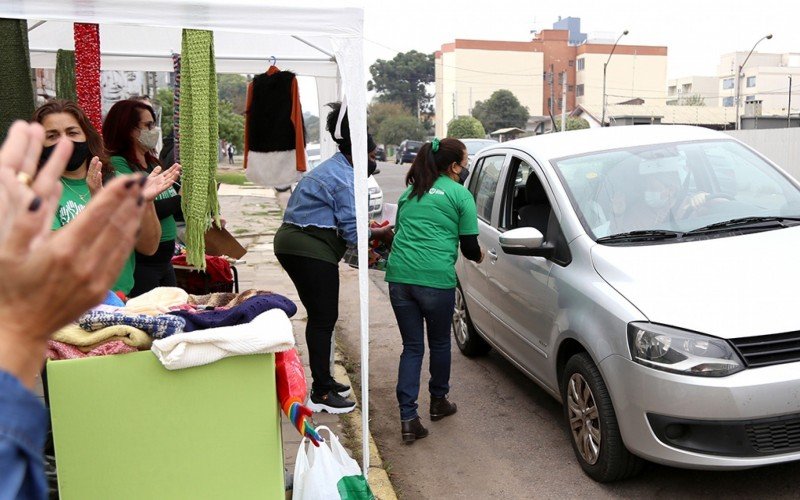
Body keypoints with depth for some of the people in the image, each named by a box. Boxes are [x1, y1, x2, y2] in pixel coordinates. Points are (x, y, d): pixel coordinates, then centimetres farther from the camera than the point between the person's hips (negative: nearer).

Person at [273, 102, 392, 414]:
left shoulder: (332, 169, 19)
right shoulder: (344, 178, -15)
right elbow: (352, 232, -15)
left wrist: (368, 231, 15)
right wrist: (380, 234, 1)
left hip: (292, 244, 11)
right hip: (310, 250, -11)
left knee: (320, 317, 17)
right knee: (323, 319, -4)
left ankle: (323, 382, 28)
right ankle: (321, 394, 4)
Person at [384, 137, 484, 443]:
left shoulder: (410, 192, 19)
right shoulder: (460, 194, 4)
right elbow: (469, 246, 4)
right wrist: (479, 256, 26)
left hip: (399, 276, 4)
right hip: (436, 279, -4)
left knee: (411, 346, 11)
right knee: (439, 343, 18)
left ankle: (408, 418, 4)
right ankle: (438, 402, 37)